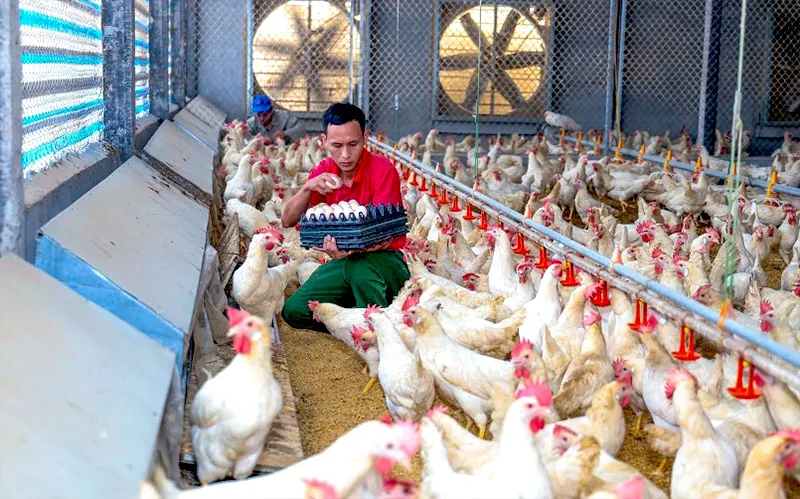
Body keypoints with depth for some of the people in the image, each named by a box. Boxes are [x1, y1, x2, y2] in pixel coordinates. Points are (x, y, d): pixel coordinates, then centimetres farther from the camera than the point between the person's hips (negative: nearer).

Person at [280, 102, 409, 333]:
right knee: (294, 310, -12)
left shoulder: (382, 170, -16)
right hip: (346, 260, 5)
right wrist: (308, 188, -21)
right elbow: (287, 221, -1)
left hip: (386, 260, -5)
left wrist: (352, 248, -44)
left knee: (360, 267, -40)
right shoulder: (324, 172, 1)